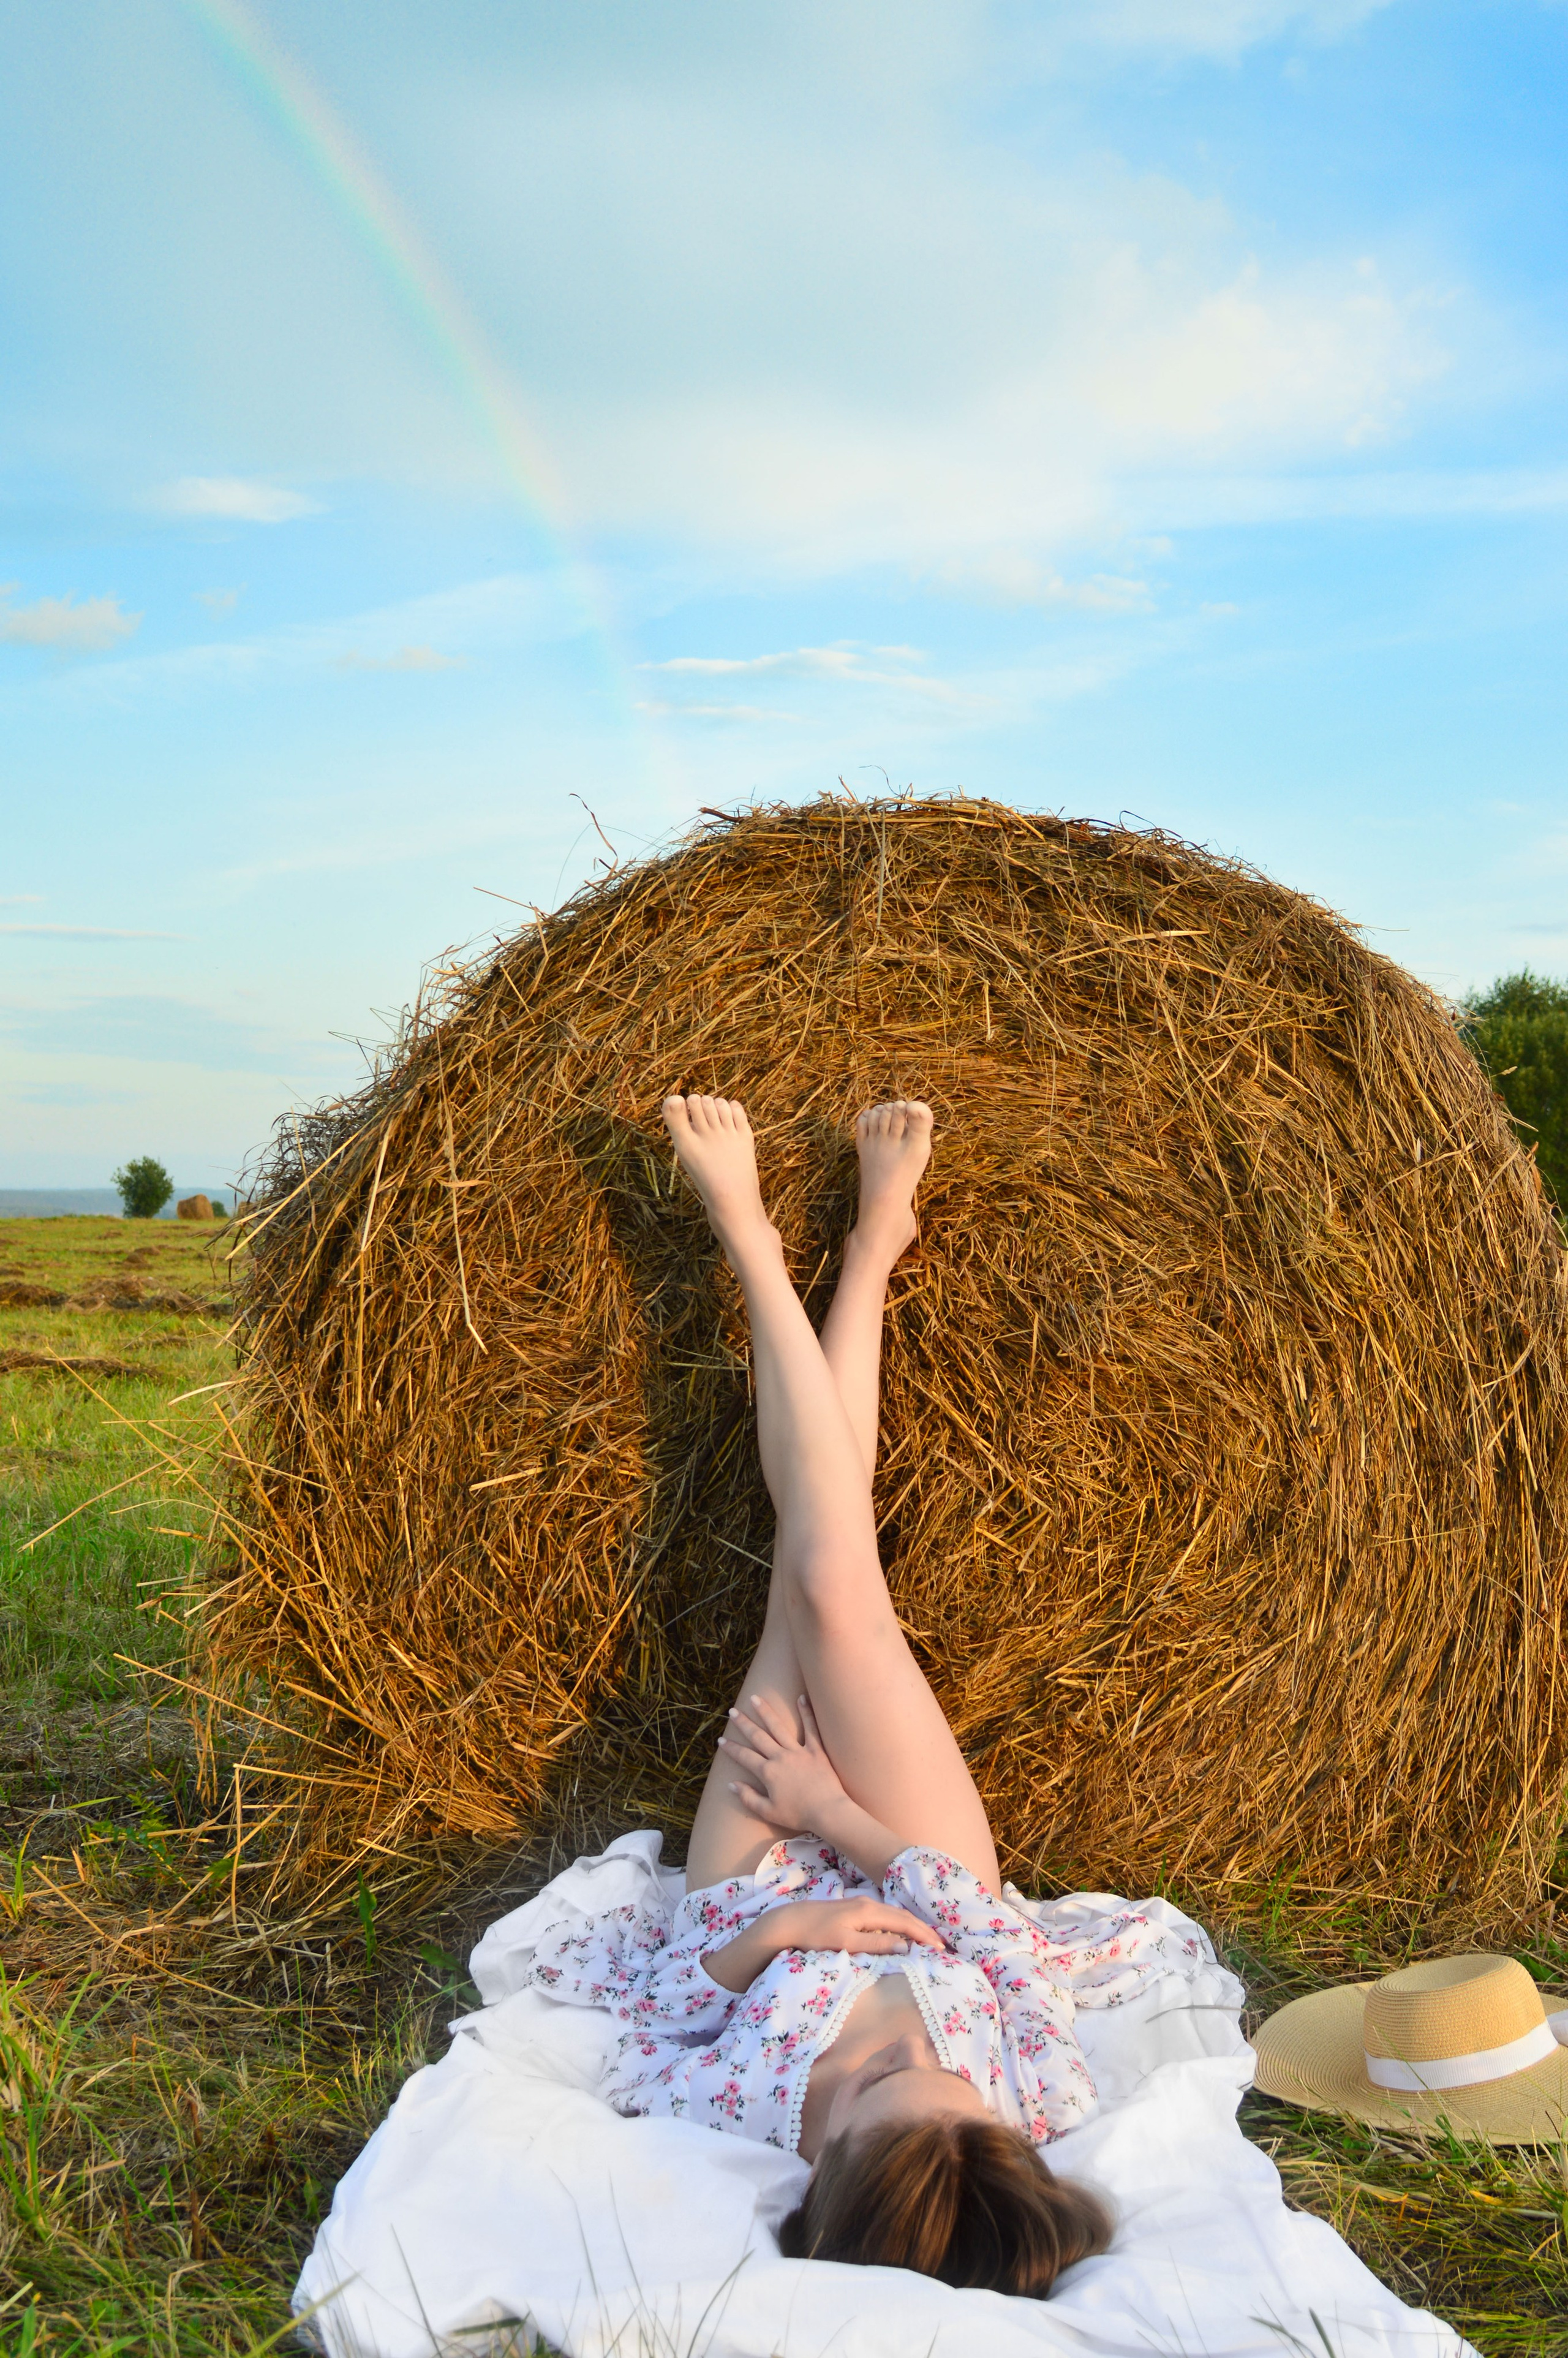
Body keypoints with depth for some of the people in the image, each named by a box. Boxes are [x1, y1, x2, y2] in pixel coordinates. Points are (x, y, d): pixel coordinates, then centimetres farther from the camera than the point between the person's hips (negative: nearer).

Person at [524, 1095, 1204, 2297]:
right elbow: (992, 1923, -23)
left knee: (817, 1579, -8)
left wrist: (756, 1937, -38)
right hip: (911, 1875, 0)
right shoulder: (1043, 2098, -40)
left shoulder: (725, 2107, -42)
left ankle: (755, 1250, 11)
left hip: (763, 1891, 0)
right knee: (834, 1586, -13)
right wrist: (837, 1813, -20)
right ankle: (868, 1252, 9)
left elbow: (569, 1964, -26)